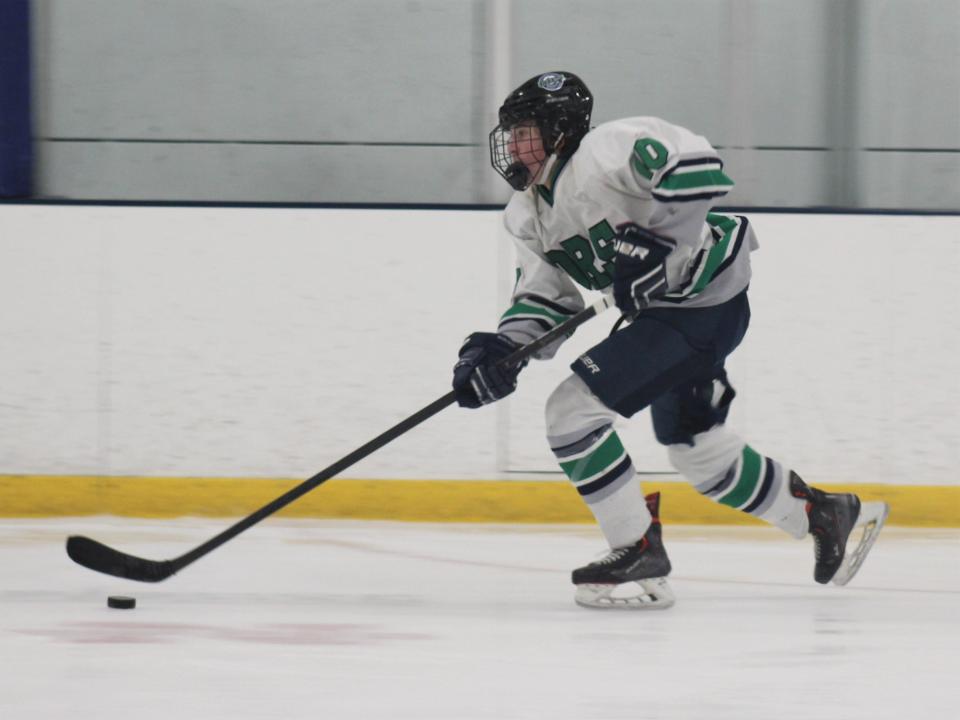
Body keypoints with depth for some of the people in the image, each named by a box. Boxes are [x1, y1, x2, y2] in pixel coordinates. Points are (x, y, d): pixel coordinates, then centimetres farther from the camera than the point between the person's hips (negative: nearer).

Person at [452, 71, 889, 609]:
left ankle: (639, 556, -7)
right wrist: (497, 351, -8)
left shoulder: (607, 151, -19)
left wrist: (654, 243, -31)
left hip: (704, 303, -11)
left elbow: (697, 168, -29)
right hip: (663, 310, 11)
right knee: (695, 445, 23)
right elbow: (543, 299, 8)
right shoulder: (530, 214, 10)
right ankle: (826, 515, 38)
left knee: (573, 409, -15)